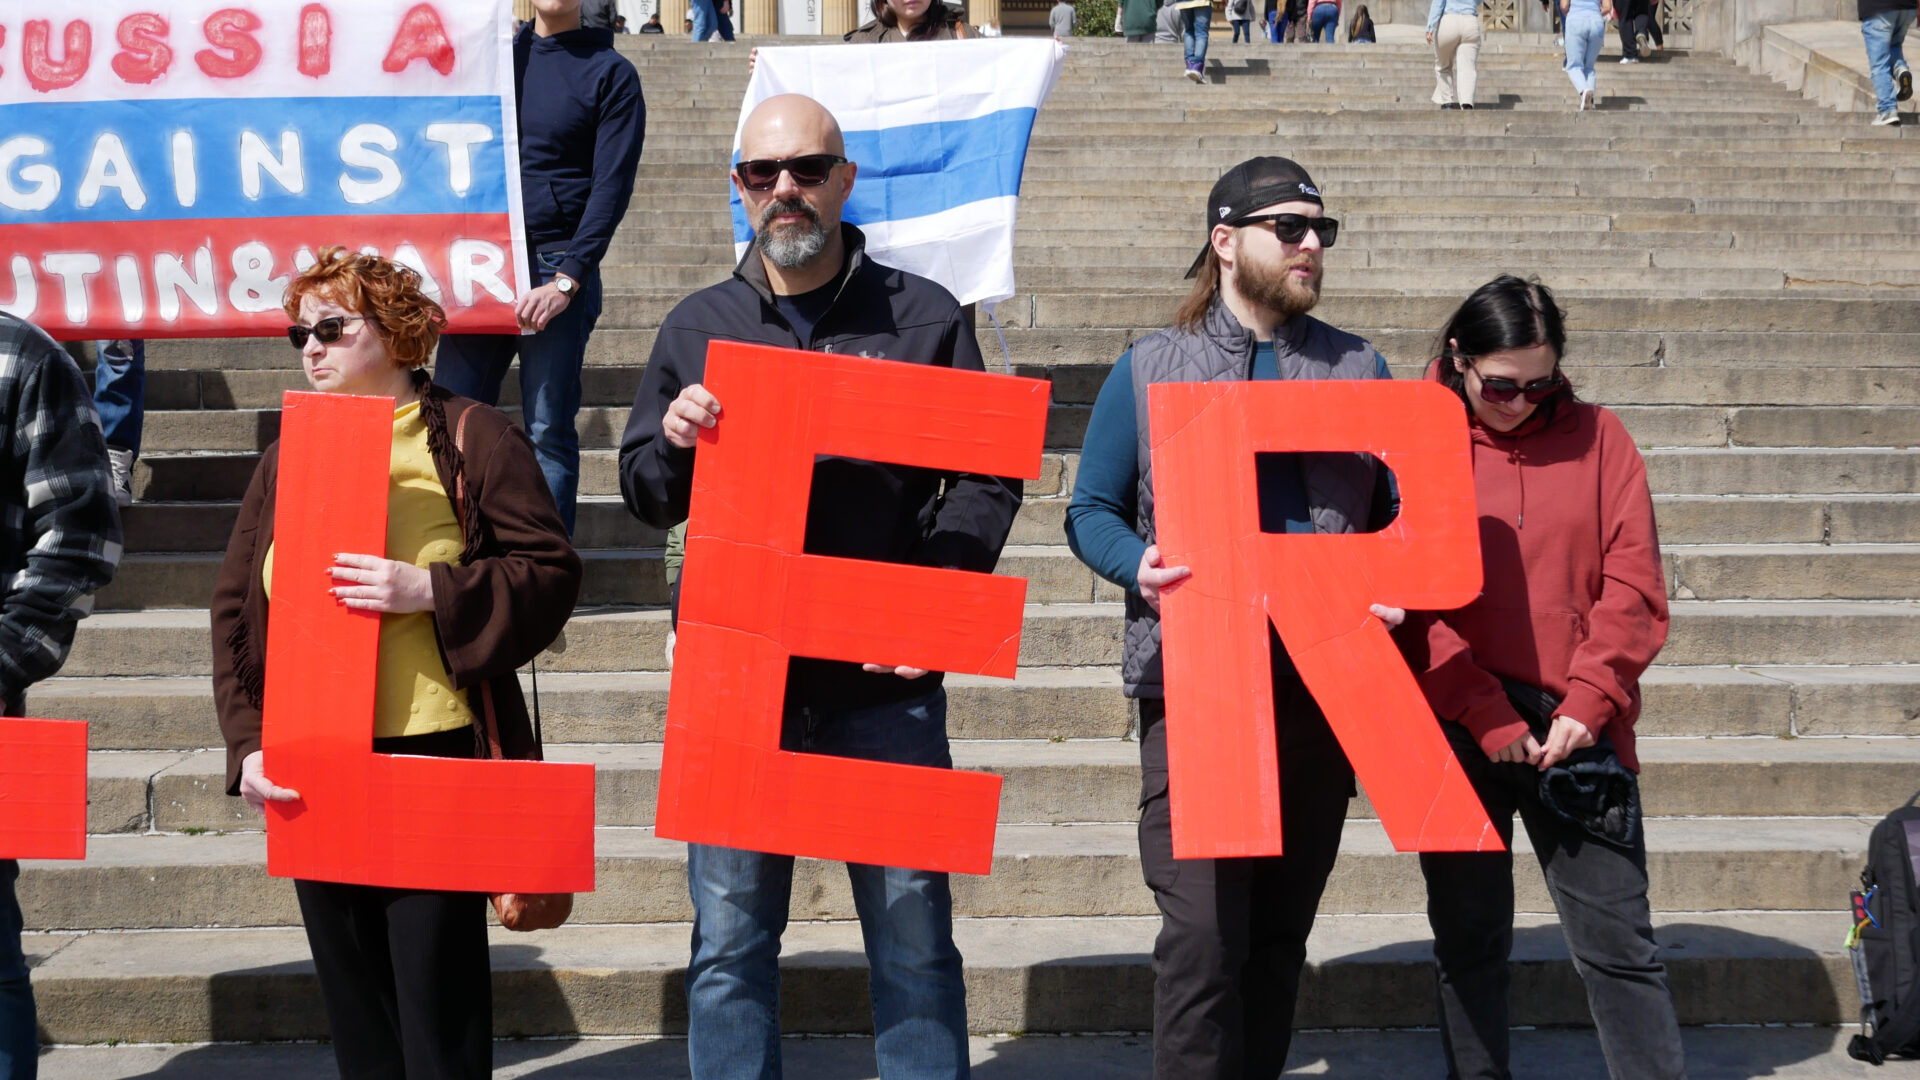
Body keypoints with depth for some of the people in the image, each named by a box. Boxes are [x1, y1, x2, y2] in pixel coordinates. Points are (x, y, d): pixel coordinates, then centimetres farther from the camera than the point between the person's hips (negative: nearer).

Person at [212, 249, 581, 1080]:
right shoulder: (289, 458, 14)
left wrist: (430, 591, -19)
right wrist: (246, 744, 0)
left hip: (436, 756, -5)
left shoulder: (472, 439, 0)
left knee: (439, 1001, -2)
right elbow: (236, 610, 12)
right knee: (352, 1003, 11)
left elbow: (551, 574, -6)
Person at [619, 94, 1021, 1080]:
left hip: (886, 676, -1)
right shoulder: (697, 327, 11)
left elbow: (988, 478, 5)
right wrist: (675, 440, -10)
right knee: (731, 934, 6)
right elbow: (646, 498, 13)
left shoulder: (924, 318, 6)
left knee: (912, 924, 4)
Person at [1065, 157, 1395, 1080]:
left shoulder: (1359, 370, 14)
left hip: (1323, 685, 3)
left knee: (1281, 933, 10)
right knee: (1204, 934, -11)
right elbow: (1091, 512, 7)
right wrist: (1138, 566, -14)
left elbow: (1396, 518, 15)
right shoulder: (1149, 369, 7)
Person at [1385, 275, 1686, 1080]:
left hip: (1576, 732, 1)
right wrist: (1487, 718, -11)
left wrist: (1589, 702, -11)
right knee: (1469, 944, 9)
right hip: (1455, 734, 0)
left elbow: (1634, 587, 1)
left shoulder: (1597, 438, 6)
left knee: (1618, 943, 1)